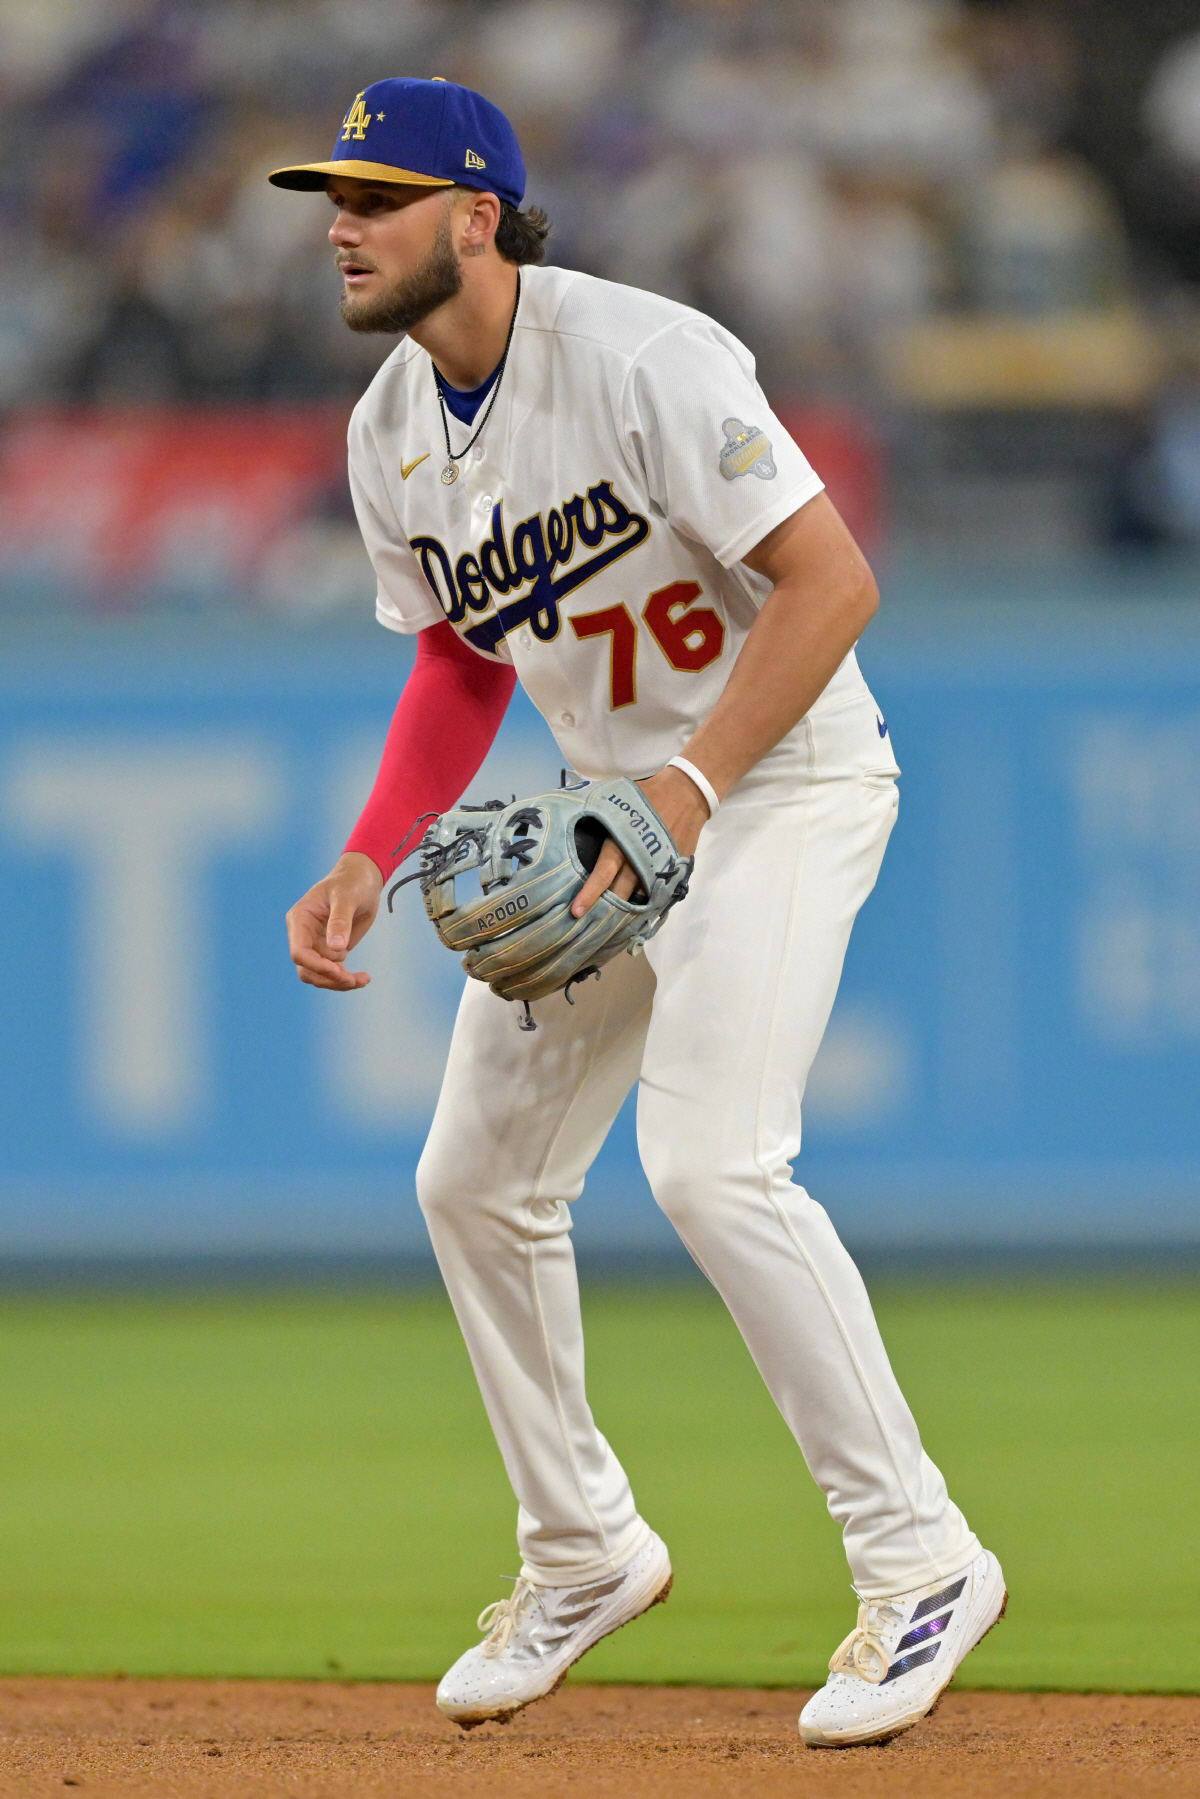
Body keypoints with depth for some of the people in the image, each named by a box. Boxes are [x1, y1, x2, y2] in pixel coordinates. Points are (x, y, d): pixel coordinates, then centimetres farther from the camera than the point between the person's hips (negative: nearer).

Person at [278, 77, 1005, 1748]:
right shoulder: (392, 433, 2)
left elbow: (832, 579, -26)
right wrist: (367, 863, 0)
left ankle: (920, 1559, -15)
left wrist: (690, 787, -32)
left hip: (785, 777, -9)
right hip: (613, 798, 9)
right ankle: (585, 1552, 29)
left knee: (710, 1160, -24)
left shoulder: (637, 360, -24)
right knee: (476, 1176, 10)